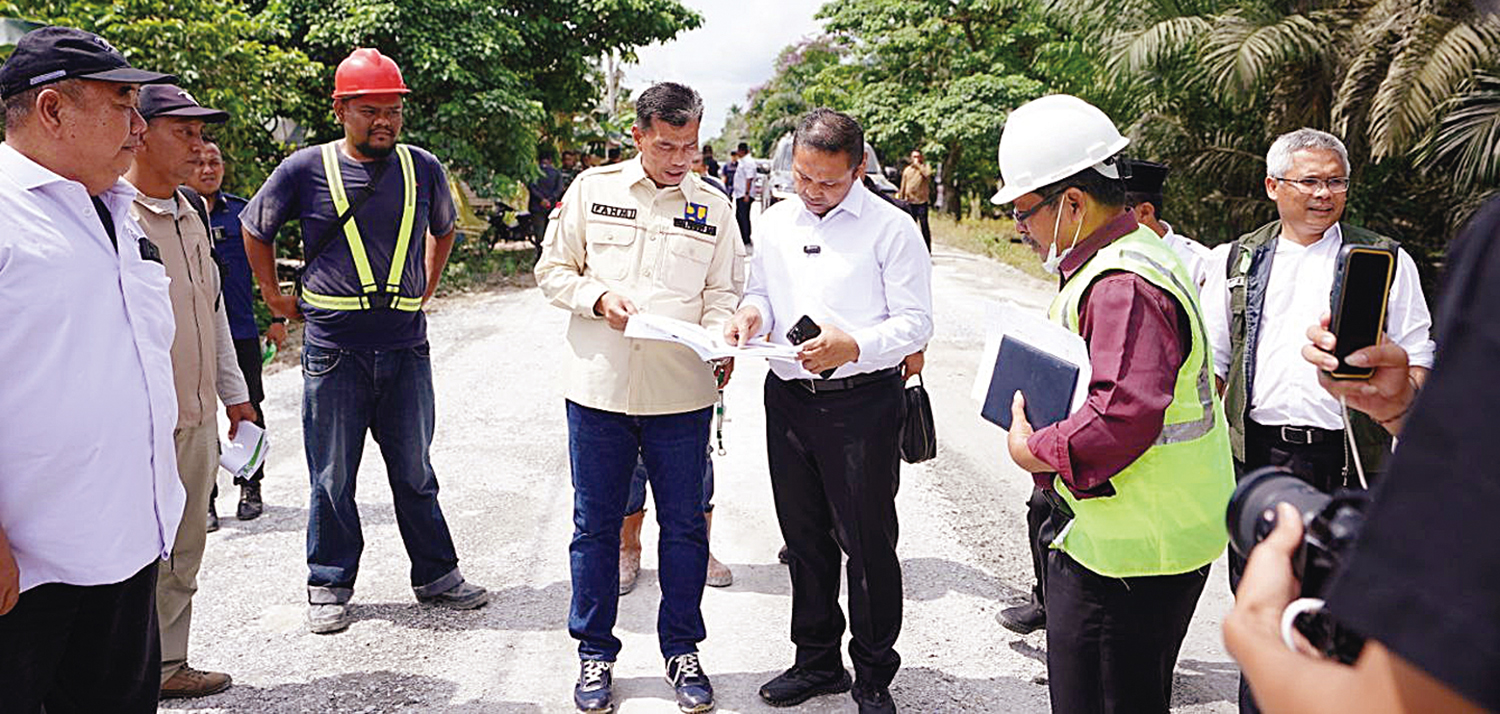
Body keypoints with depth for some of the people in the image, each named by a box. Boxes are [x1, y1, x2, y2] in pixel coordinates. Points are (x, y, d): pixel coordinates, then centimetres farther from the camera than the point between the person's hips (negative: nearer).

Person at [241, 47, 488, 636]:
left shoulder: (423, 169, 6)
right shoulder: (307, 169, -1)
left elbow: (442, 230, 26)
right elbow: (255, 230, 14)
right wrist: (277, 299, 10)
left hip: (406, 347, 2)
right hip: (333, 349, -2)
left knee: (414, 471, 11)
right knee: (333, 476, 7)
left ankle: (437, 575, 22)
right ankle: (329, 586, 20)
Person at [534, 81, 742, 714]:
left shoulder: (713, 208, 5)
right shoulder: (592, 189, 3)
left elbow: (722, 294, 6)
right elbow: (552, 270, 7)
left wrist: (717, 341, -15)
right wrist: (598, 298, -12)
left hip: (682, 394, 1)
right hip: (598, 387, 0)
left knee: (684, 525, 9)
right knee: (595, 525, 9)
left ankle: (682, 650, 27)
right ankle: (595, 651, 26)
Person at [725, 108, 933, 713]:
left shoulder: (892, 228, -7)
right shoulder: (776, 221, 10)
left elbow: (915, 322, -9)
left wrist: (854, 347, -26)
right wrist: (753, 310, -3)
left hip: (862, 404, -5)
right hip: (787, 397, 6)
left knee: (867, 545, 3)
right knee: (804, 538, 16)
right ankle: (817, 662, 33)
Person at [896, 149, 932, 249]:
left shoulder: (925, 167, 5)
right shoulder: (907, 170, 15)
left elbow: (927, 174, -20)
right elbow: (903, 186, 18)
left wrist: (918, 164, -12)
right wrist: (901, 200, 14)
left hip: (922, 201, -4)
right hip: (909, 202, 4)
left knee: (924, 225, -4)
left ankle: (927, 249, 0)